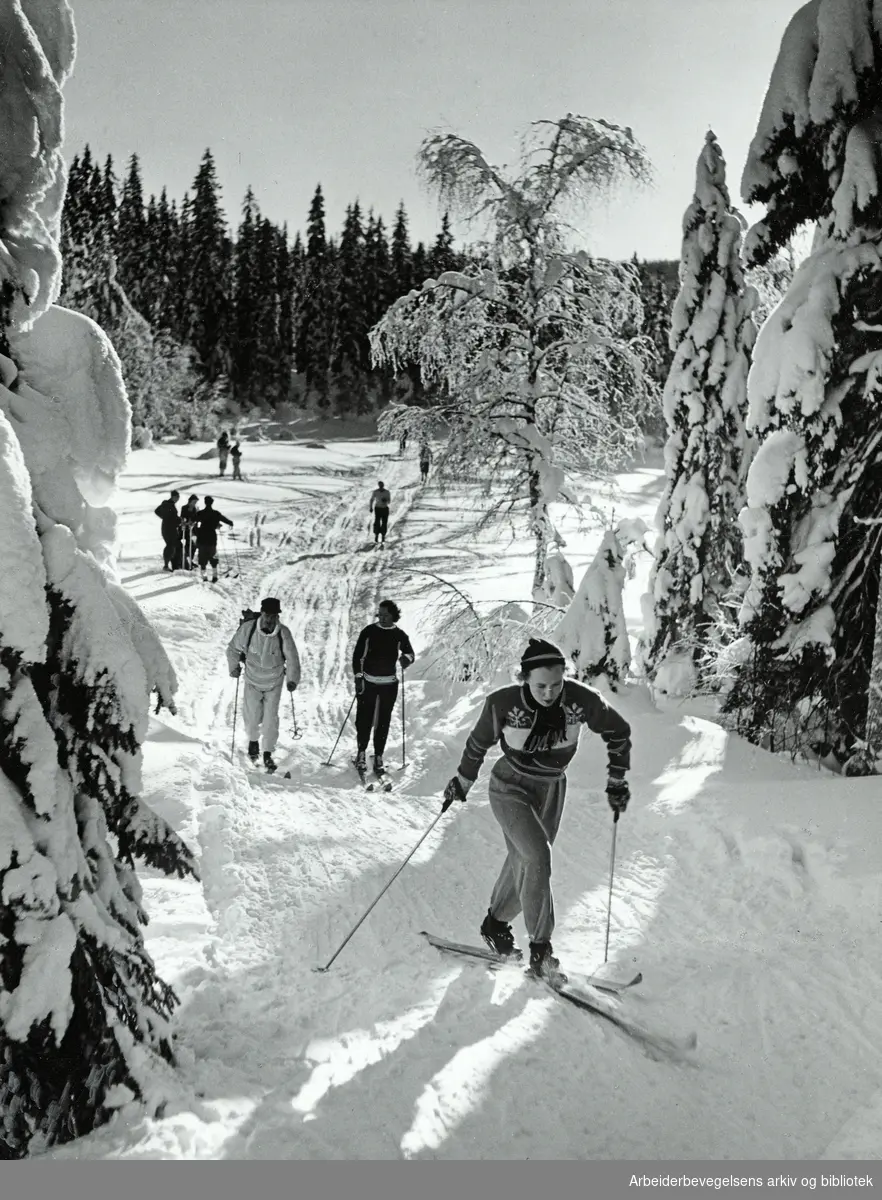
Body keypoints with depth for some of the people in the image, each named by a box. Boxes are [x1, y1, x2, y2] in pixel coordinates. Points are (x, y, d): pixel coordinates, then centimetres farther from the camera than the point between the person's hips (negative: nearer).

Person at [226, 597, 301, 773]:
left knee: (271, 718, 1)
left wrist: (292, 679, -17)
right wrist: (234, 667, -6)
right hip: (252, 681, 0)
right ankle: (253, 740, 38)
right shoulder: (247, 629, -19)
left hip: (274, 683, 0)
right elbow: (233, 649, -2)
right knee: (252, 717, 4)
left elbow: (292, 658, -10)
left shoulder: (284, 633, -19)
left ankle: (268, 754, 19)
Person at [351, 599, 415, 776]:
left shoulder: (399, 635, 2)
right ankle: (361, 753, 15)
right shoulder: (369, 631, -1)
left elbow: (410, 653, 7)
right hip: (368, 682, -1)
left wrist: (406, 658, -18)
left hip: (389, 684, 1)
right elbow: (357, 655, 1)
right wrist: (358, 676, -8)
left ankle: (378, 757, 10)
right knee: (364, 719, 0)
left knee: (383, 721, 3)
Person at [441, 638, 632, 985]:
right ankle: (540, 949, -7)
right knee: (538, 858, -20)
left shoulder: (581, 700, -24)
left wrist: (617, 781, -1)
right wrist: (462, 781, 5)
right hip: (510, 788, -3)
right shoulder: (503, 704, -26)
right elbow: (478, 743, -6)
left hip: (551, 791, 3)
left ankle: (496, 923, 40)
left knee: (523, 861, 14)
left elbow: (619, 732, -5)